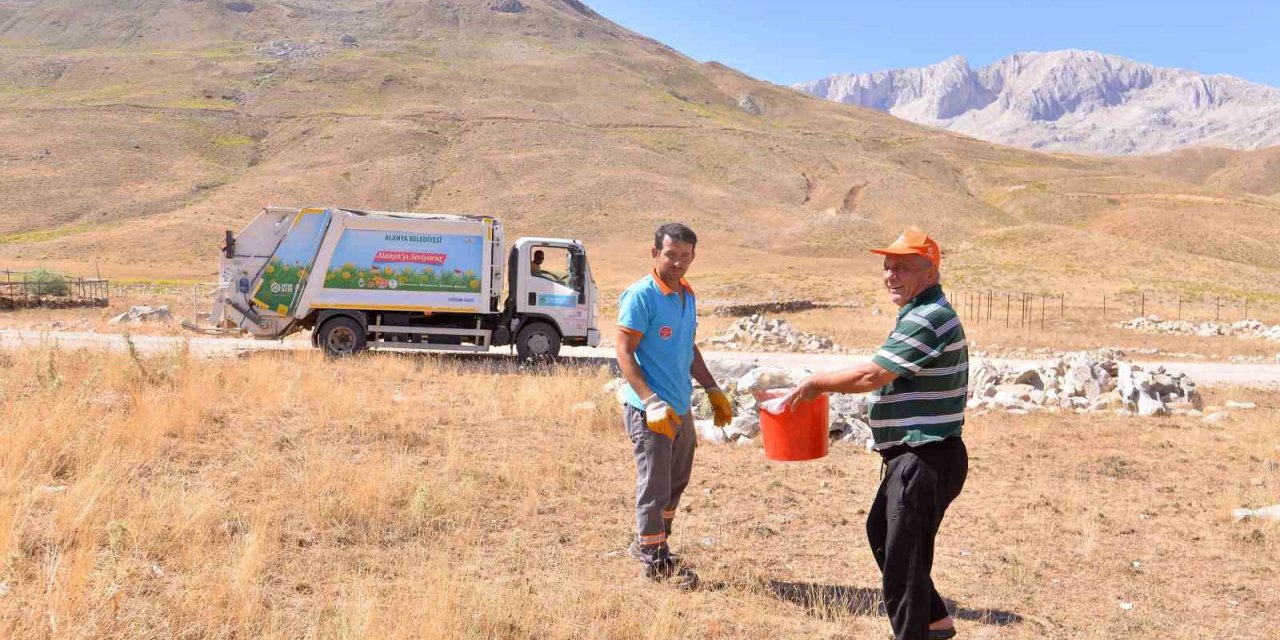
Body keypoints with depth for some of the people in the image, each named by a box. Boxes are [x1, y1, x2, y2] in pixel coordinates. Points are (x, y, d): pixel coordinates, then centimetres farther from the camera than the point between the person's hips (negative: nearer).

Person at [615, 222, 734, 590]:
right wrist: (652, 402, -25)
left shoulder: (687, 295, 12)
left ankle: (647, 544, 36)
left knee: (676, 484, 19)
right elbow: (624, 353, -18)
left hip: (681, 408, 9)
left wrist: (713, 390, 20)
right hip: (650, 410, -9)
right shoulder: (640, 296, -14)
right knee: (655, 487, 0)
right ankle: (656, 562, 13)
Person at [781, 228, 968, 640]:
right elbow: (887, 378, 18)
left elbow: (872, 376, -23)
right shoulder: (926, 315, 14)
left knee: (903, 556, 0)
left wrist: (817, 383, -10)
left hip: (925, 459, -11)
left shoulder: (927, 319, -20)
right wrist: (830, 385, 12)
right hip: (915, 455, 11)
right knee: (881, 532, 23)